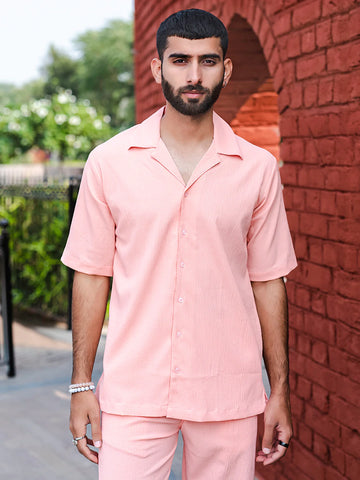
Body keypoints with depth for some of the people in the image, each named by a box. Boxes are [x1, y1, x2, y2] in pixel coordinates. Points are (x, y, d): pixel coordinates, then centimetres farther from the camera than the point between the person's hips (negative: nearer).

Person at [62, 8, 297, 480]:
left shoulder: (258, 168, 2)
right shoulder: (109, 162, 0)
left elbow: (267, 282, 5)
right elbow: (91, 276, 3)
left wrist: (280, 391, 5)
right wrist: (81, 386, 0)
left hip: (230, 393, 1)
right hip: (132, 391, -1)